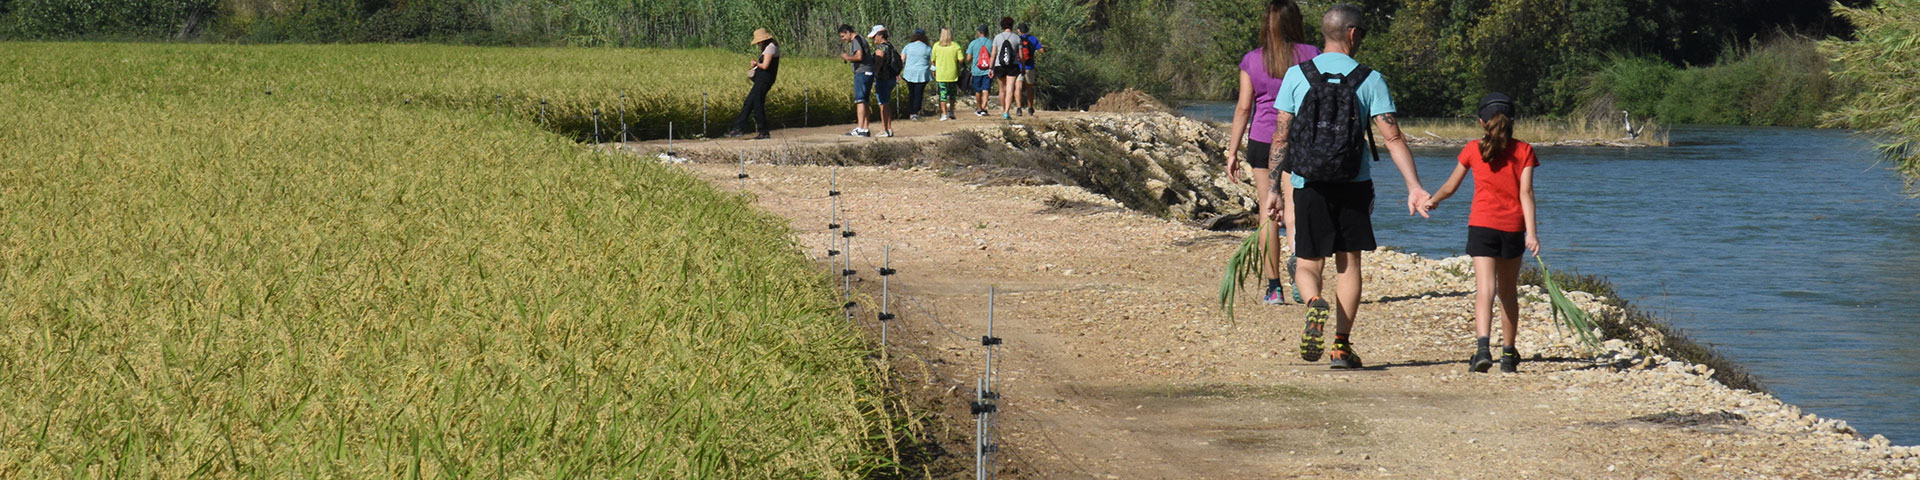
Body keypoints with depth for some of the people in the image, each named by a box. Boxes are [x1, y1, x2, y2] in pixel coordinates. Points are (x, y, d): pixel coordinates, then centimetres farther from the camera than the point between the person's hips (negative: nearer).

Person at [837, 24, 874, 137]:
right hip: (867, 73, 10)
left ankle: (860, 128, -20)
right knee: (864, 102, 9)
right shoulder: (860, 39, 22)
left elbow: (859, 56, -21)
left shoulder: (856, 40, -9)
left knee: (860, 100, -14)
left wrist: (848, 57, -6)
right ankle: (865, 130, 8)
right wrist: (848, 58, 16)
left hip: (862, 73, -10)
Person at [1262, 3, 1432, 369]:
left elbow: (1281, 138, 0)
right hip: (1354, 186, 0)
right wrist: (1414, 187, -8)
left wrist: (1272, 191, 4)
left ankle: (1314, 303, -25)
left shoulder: (1296, 76, -1)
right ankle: (1342, 345, 7)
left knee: (1308, 264, 9)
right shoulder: (1369, 80, -3)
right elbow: (1393, 138, -9)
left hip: (1308, 185, 0)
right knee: (1349, 262, 12)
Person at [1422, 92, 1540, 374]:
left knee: (1485, 290, -11)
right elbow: (1526, 193, -5)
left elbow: (1450, 187, 14)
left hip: (1482, 225, -1)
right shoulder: (1524, 150, 4)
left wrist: (1433, 201, 33)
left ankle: (1482, 347, -31)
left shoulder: (1473, 150, 5)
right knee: (1508, 292, 16)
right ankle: (1508, 354, 21)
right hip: (1513, 226, 1)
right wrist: (1531, 233, -9)